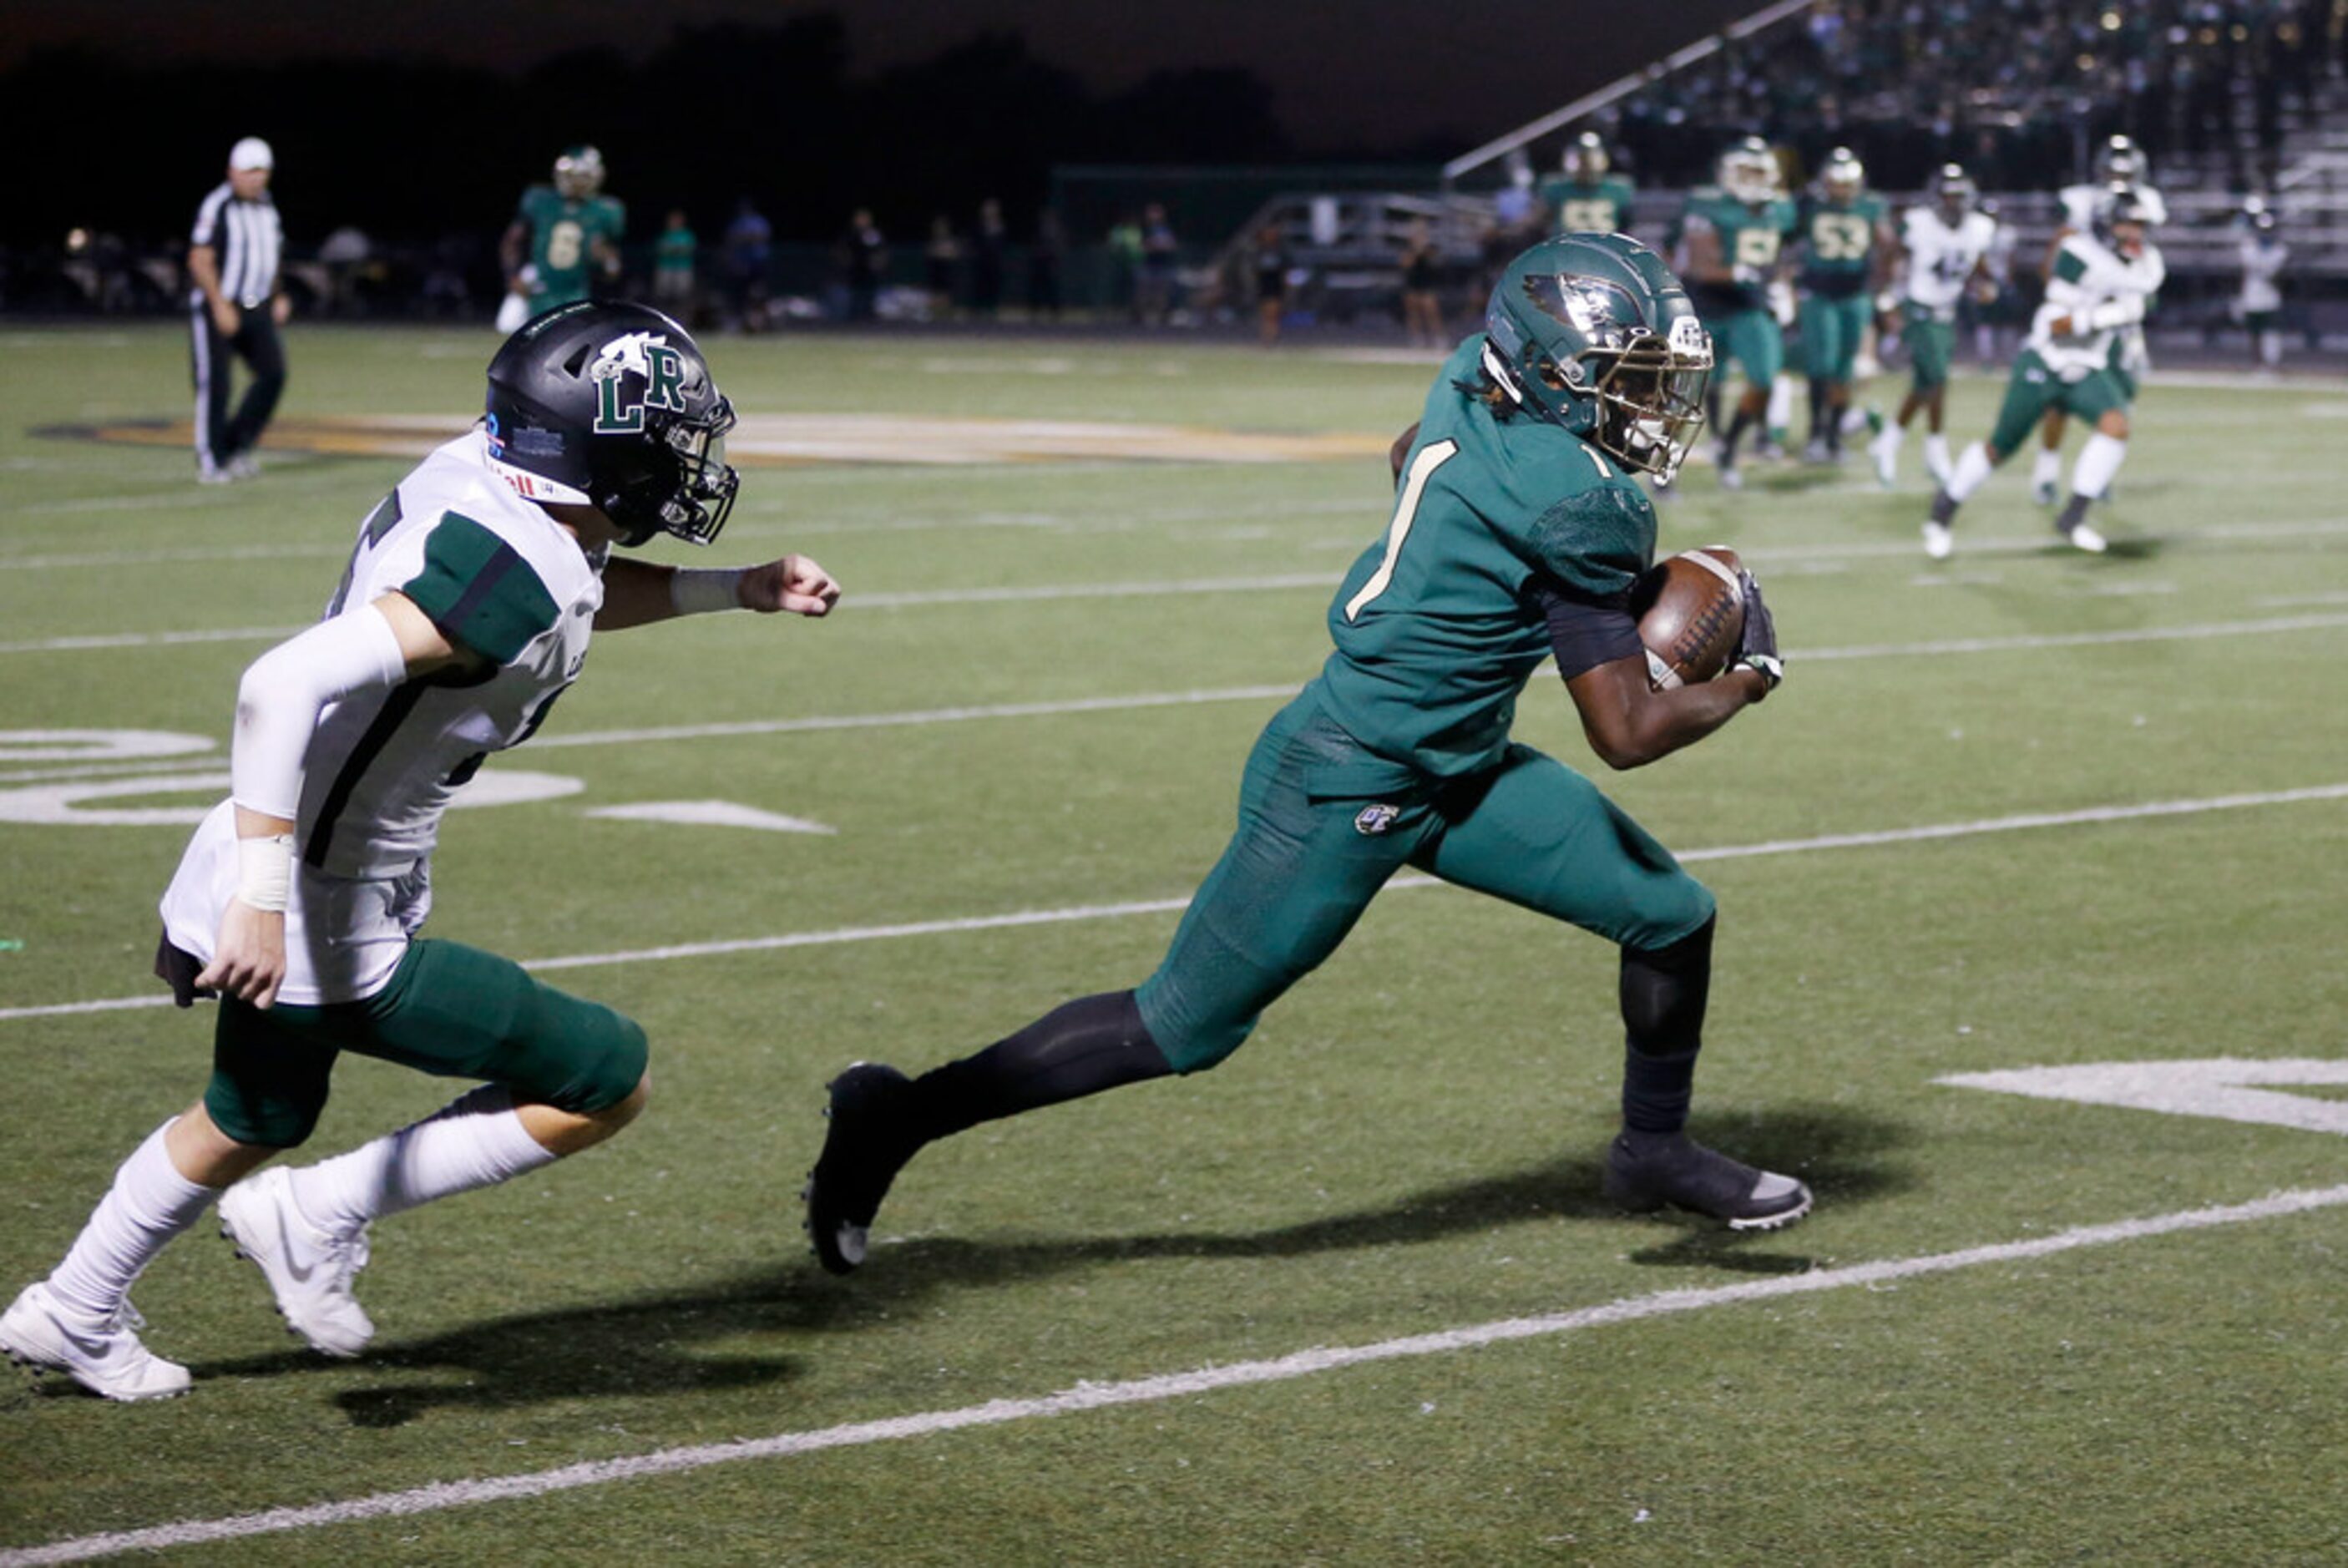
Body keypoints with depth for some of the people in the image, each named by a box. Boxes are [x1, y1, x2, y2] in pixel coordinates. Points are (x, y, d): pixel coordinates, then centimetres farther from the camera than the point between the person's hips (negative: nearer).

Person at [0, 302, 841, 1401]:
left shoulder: (475, 482, -1)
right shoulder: (508, 574, -29)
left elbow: (580, 594, 24)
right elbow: (285, 685, -38)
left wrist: (736, 592, 16)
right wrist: (263, 900, -38)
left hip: (285, 897, 10)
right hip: (333, 931, -10)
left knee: (254, 1121, 33)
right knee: (608, 1083, -1)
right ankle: (321, 1217, 6)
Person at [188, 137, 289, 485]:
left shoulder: (267, 208, 12)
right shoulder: (217, 207, -13)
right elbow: (200, 261, -17)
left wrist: (278, 297, 12)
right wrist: (220, 305, -22)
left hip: (256, 309, 7)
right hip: (217, 308, -7)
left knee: (273, 373, -6)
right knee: (214, 384, -4)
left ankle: (237, 446, 6)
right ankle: (210, 462, 6)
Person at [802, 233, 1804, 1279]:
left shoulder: (1479, 384, -2)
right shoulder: (1577, 503, -26)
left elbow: (1409, 457, 25)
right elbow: (1627, 734, -22)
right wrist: (1748, 678, -3)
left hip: (1454, 771, 10)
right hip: (1350, 789, -10)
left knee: (1671, 916, 10)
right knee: (1182, 1029, 2)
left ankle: (1654, 1150, 32)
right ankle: (902, 1116, 13)